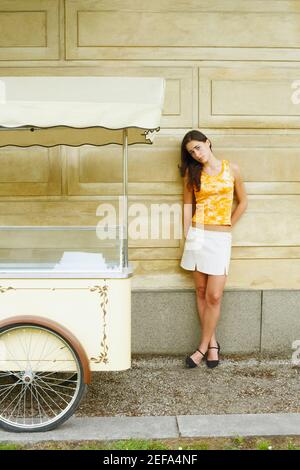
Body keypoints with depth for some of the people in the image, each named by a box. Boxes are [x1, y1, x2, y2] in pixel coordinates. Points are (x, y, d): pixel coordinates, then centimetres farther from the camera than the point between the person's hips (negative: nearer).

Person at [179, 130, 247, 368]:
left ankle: (203, 347, 8)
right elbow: (188, 205, 7)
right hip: (197, 235, 2)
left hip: (221, 238, -1)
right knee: (201, 292, 5)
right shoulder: (192, 173, 6)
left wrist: (227, 227, 8)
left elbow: (243, 202, 10)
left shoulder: (231, 169, 4)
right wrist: (187, 235, 1)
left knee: (214, 296, -6)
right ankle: (213, 343, 18)